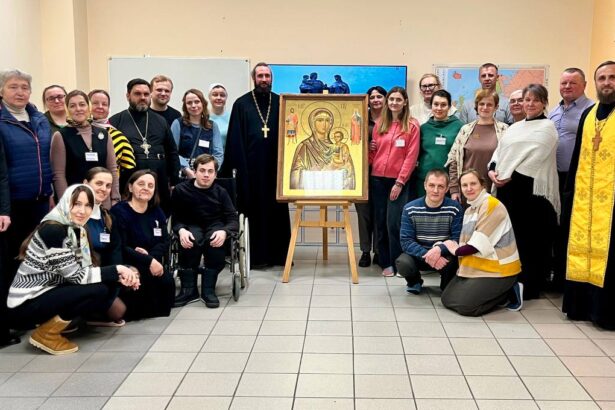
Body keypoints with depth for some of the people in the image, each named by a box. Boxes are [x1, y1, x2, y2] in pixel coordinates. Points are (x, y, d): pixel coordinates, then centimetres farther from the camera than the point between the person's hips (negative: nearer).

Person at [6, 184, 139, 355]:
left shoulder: (77, 230, 6)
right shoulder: (52, 230, -21)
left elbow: (85, 270, 4)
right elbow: (77, 275, -22)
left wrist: (120, 276, -11)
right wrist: (116, 269, -16)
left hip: (47, 293, 8)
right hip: (25, 305, -8)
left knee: (110, 285, -2)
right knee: (98, 290, -22)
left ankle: (61, 320, 7)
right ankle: (45, 334, -8)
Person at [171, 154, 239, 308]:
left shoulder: (220, 192, 2)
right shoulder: (181, 190, -2)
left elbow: (233, 219, -5)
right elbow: (176, 218, -4)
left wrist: (224, 232, -29)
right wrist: (181, 230, -29)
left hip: (215, 226, 1)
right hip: (192, 226, 0)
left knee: (217, 240, -36)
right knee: (189, 240, -37)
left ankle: (208, 289, -27)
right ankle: (189, 289, -26)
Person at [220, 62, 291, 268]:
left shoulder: (280, 103, 9)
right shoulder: (242, 104, 4)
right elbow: (236, 139, 0)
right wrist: (239, 166, -9)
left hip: (275, 166, 2)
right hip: (251, 166, -2)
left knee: (277, 211, 5)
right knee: (254, 210, 3)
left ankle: (279, 254, 14)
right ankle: (256, 255, 10)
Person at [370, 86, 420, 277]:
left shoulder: (412, 125, -1)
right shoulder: (380, 124, 12)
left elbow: (411, 156, -7)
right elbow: (374, 152, 14)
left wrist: (400, 182, -12)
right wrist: (367, 164, -7)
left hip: (398, 180, -4)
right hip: (377, 179, 4)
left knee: (394, 223, -6)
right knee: (380, 222, 6)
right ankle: (385, 262, 16)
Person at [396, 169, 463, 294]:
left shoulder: (455, 208, -12)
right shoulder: (410, 209, -11)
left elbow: (458, 239, -15)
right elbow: (406, 241, -15)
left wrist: (439, 249, -35)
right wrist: (426, 254, -33)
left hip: (444, 255, -1)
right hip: (419, 254, 1)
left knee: (452, 261, -35)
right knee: (403, 263, -31)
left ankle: (447, 286, 3)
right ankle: (414, 282, 9)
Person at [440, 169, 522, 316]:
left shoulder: (492, 205, -16)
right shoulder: (469, 210, 14)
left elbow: (480, 243, -20)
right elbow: (467, 242, 10)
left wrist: (456, 251, -5)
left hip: (498, 269, -9)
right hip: (474, 267, 9)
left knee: (464, 305, -17)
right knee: (447, 299, 2)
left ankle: (509, 291, 2)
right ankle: (500, 291, 11)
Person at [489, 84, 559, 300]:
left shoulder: (547, 127, -2)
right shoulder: (514, 127, 19)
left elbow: (534, 157, -13)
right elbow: (499, 152, 13)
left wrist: (509, 175, -15)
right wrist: (492, 170, -6)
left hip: (532, 189, -6)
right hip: (508, 188, 6)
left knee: (530, 239, 0)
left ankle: (529, 288, 10)